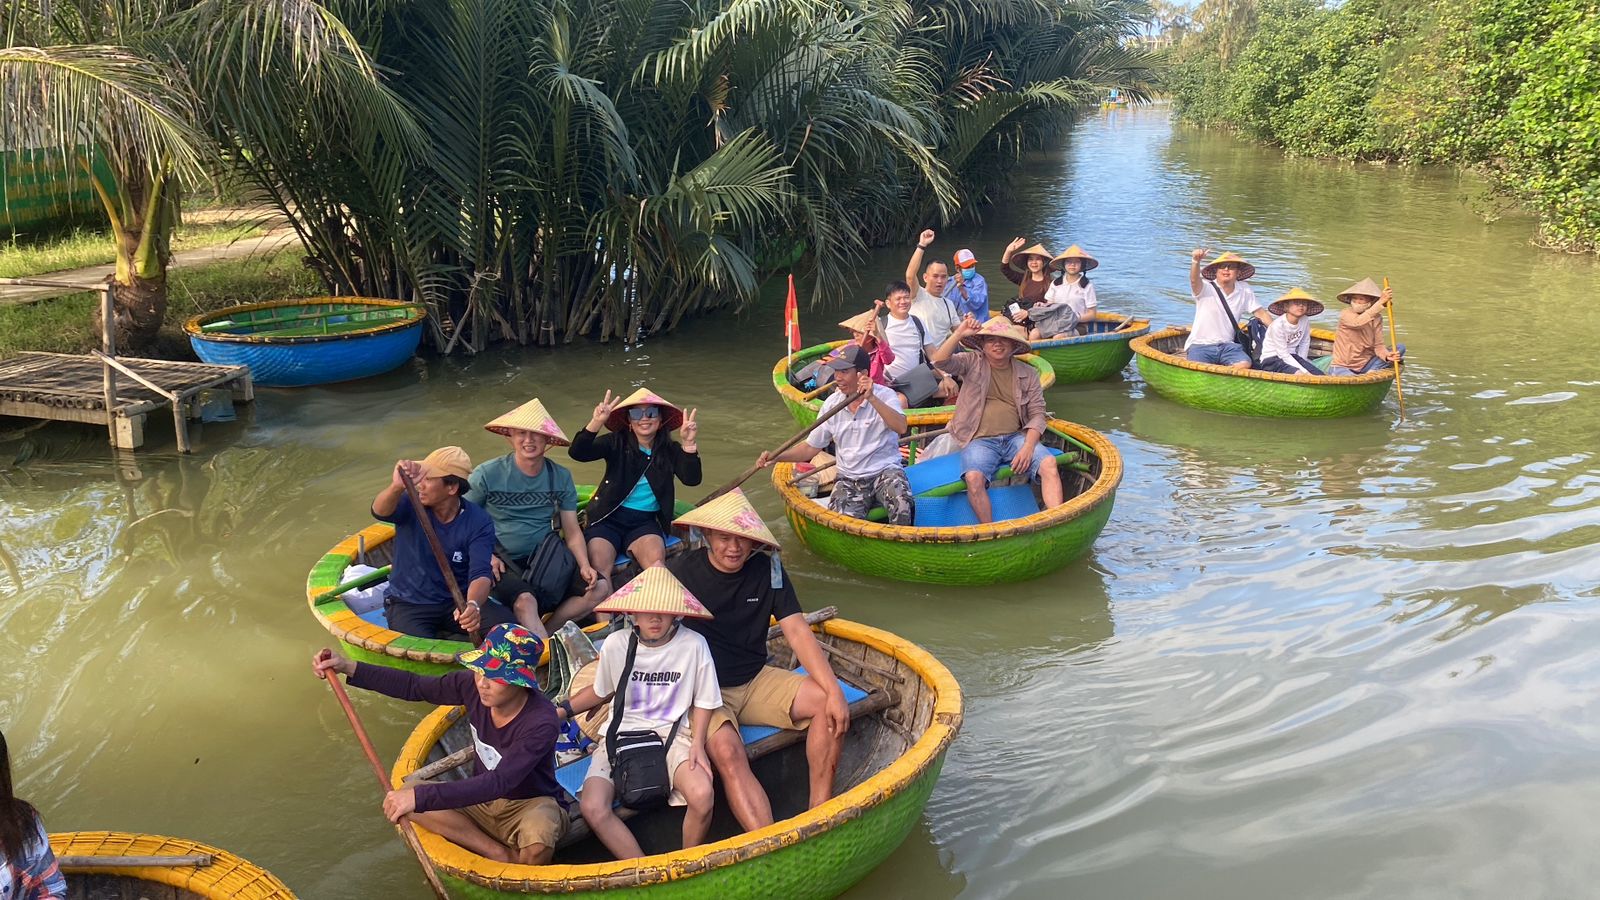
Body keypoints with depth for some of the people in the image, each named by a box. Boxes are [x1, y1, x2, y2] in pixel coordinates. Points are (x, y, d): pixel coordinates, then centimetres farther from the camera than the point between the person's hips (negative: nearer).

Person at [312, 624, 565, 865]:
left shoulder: (542, 723, -30)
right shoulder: (473, 686, -13)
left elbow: (499, 783, -39)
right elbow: (413, 686, -1)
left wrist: (420, 797, -45)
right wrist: (348, 667, -12)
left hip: (530, 805, -6)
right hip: (482, 804, 6)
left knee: (537, 847, -42)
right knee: (405, 794, -20)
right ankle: (505, 856, -18)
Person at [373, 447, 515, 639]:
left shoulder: (479, 522, -11)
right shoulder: (411, 505, -10)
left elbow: (481, 574, -23)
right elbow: (380, 512, -33)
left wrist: (473, 605, -46)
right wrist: (397, 486, -56)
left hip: (458, 601, 2)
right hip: (409, 604, -1)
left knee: (508, 622, -23)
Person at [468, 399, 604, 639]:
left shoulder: (561, 477, 6)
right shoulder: (487, 475, -5)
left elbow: (573, 532, 7)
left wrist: (584, 565, -11)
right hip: (503, 563, -4)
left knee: (599, 588, -15)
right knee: (525, 600, -34)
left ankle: (541, 633, -10)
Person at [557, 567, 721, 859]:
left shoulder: (693, 645, -9)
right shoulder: (616, 644, -2)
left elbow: (703, 701, 4)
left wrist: (697, 743, -9)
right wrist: (561, 710, 8)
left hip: (673, 733, -2)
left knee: (702, 796, -31)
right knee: (593, 808, -25)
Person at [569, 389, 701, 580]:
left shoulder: (670, 450, 6)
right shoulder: (616, 443, 1)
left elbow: (692, 480, -10)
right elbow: (577, 453, -13)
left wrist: (689, 443, -26)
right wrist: (597, 422, -30)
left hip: (646, 522, 1)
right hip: (609, 517, 0)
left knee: (656, 560, -31)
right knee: (598, 567, -27)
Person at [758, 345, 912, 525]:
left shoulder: (884, 395, -6)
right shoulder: (832, 404, 6)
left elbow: (901, 428, -26)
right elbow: (811, 447, 13)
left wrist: (872, 398, -36)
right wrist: (777, 457, -1)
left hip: (885, 470, -2)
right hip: (849, 478, 3)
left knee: (901, 504, -34)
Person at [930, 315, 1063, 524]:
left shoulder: (1027, 374, 12)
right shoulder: (972, 363, 7)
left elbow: (1037, 413, 8)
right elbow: (939, 361, -9)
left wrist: (1028, 447, -8)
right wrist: (960, 333, -18)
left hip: (1016, 437, 2)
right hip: (979, 441, -2)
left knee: (1048, 463, -25)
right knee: (974, 477, -32)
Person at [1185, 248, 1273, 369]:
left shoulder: (1244, 291, 8)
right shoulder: (1206, 289, -6)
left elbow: (1261, 314, 13)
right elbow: (1194, 280, -28)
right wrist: (1196, 261, -48)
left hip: (1227, 346, 4)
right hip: (1200, 345, -4)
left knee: (1245, 364, -25)